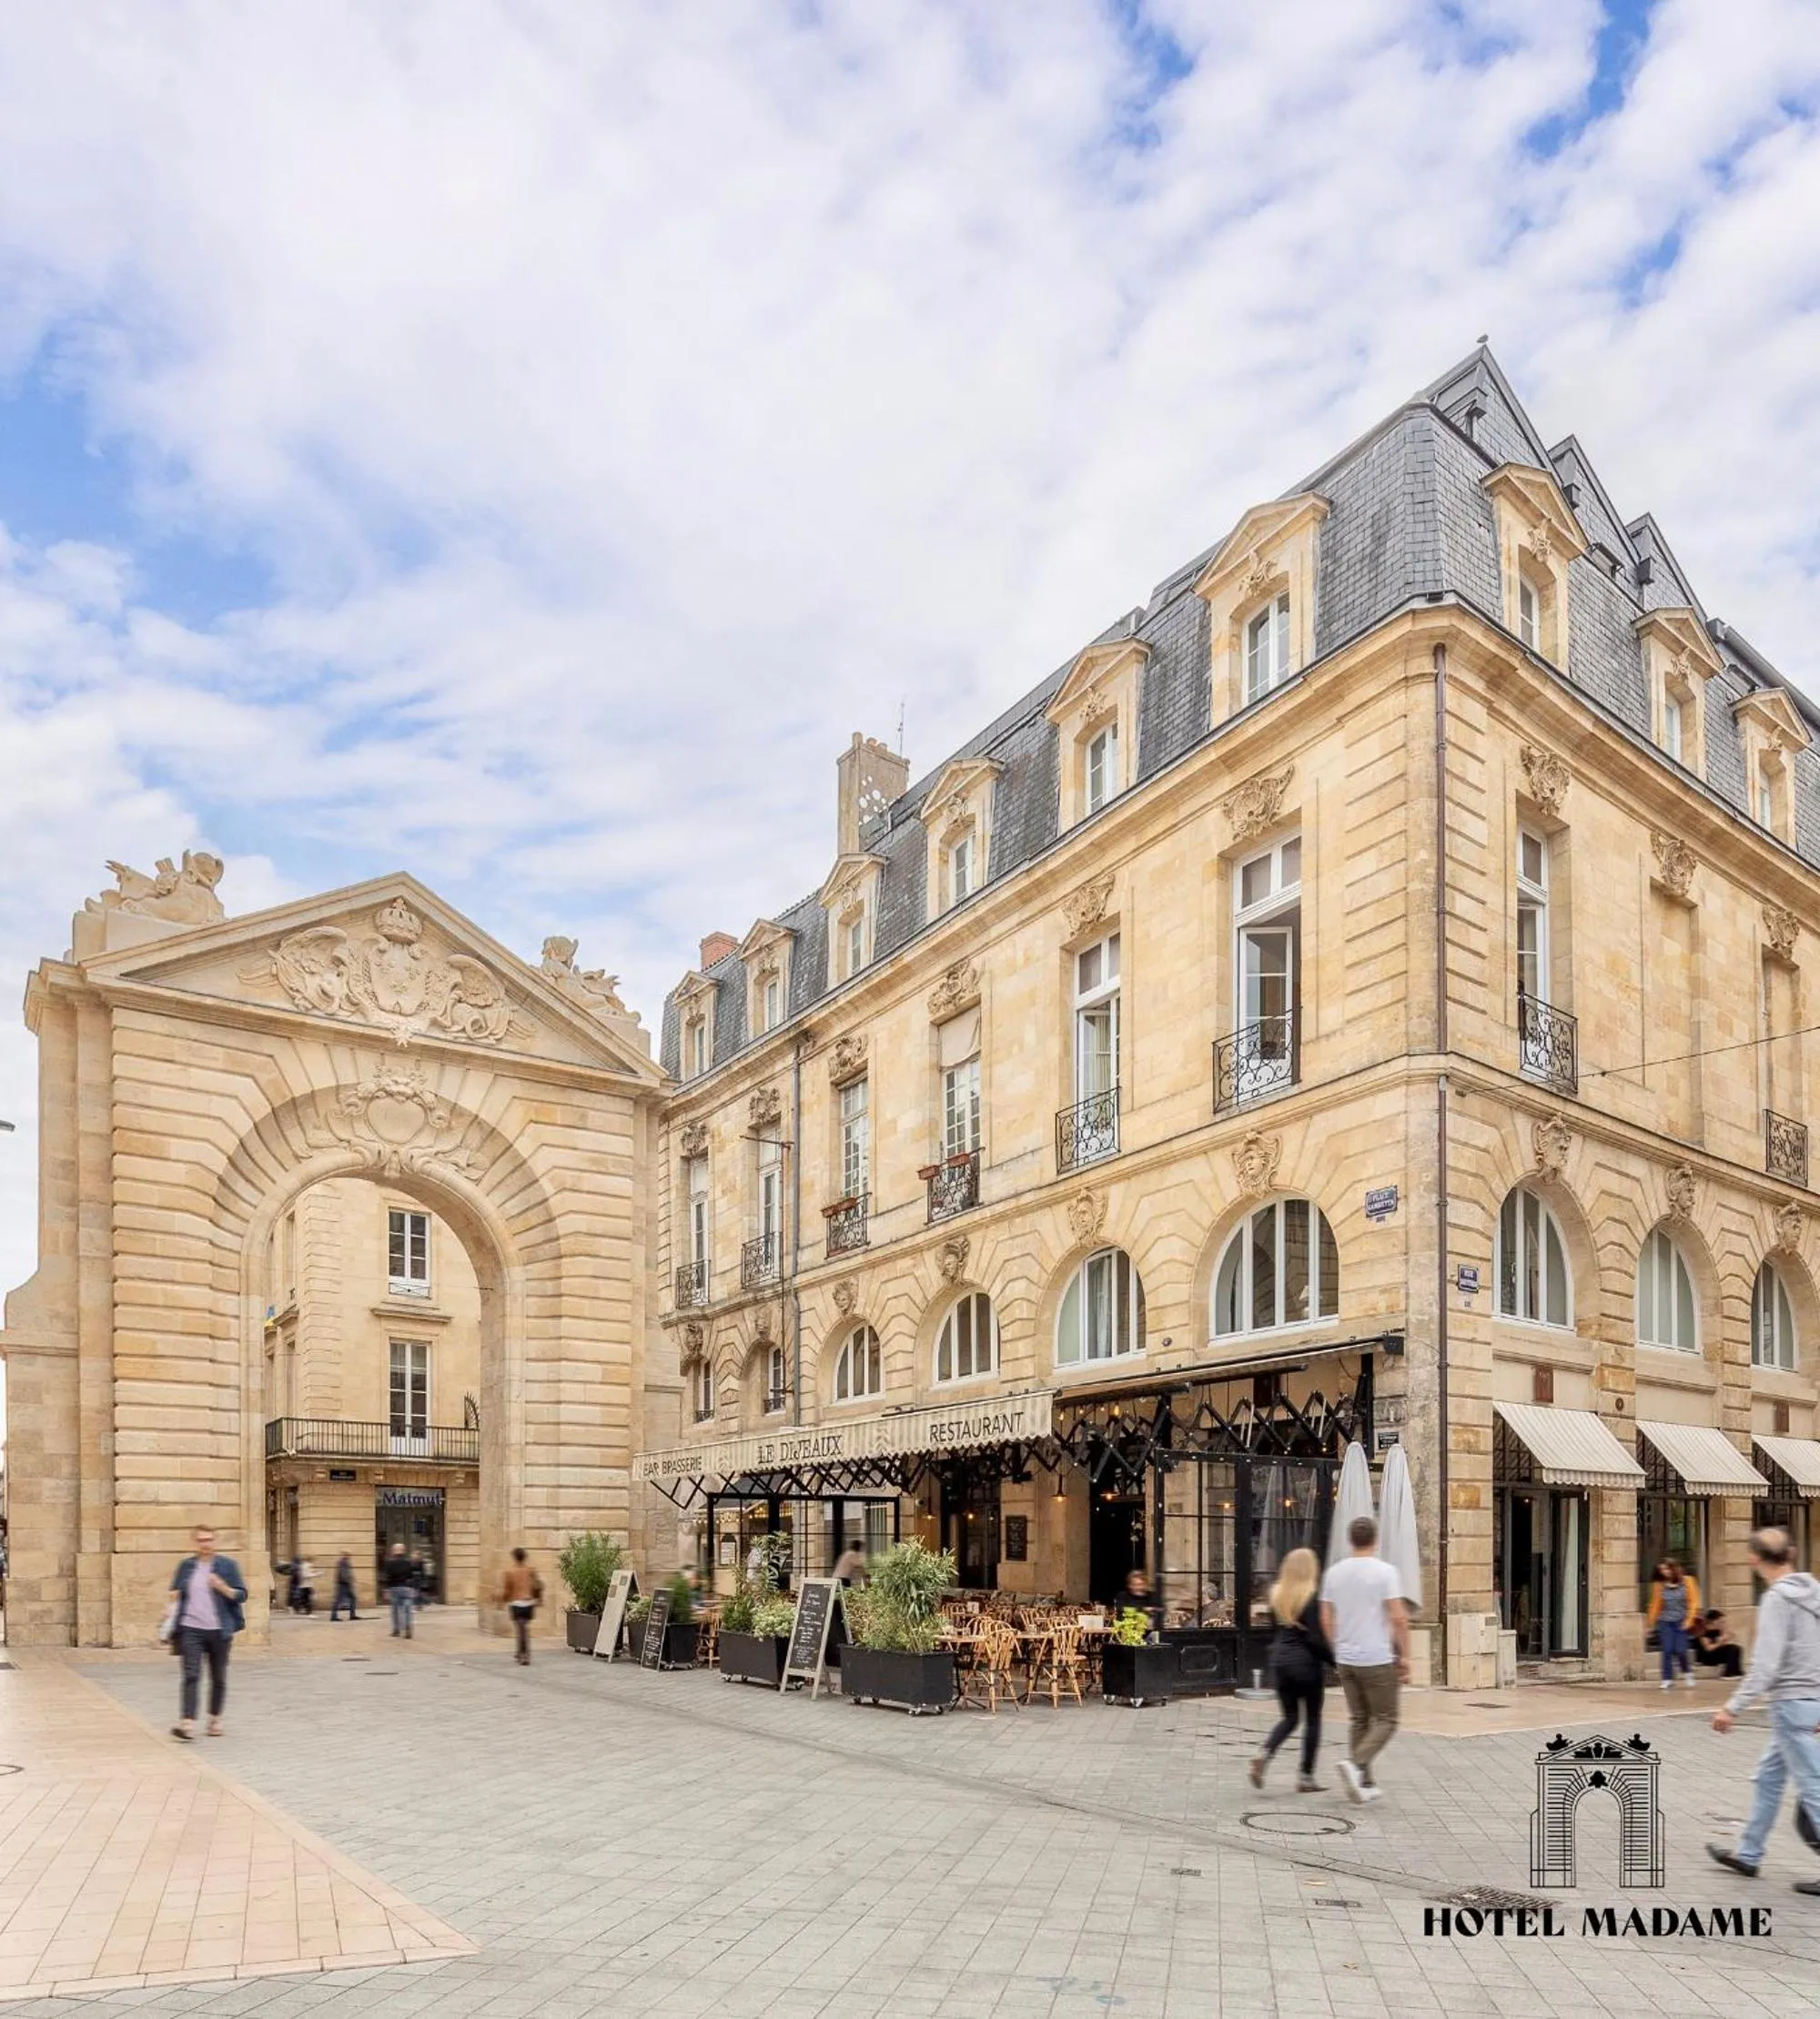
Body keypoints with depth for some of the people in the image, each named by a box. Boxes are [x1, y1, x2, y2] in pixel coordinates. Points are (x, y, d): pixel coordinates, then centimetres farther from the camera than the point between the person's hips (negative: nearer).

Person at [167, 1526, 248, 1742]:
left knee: (218, 1678, 9)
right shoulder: (186, 1566, 9)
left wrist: (223, 1588, -18)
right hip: (191, 1629, 0)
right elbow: (174, 1593, 20)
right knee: (191, 1676, -13)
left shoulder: (227, 1565, 3)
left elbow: (242, 1595, 0)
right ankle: (187, 1724, -19)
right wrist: (173, 1597, -3)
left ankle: (215, 1720, 24)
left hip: (219, 1630, 0)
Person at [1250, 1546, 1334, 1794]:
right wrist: (1335, 1661, -9)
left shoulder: (1277, 1593, 4)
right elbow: (1316, 1638, -17)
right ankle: (1306, 1777, 10)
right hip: (1306, 1661, -5)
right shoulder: (1313, 1596, -14)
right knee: (1312, 1719, 9)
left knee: (1289, 1717, 14)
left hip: (1279, 1659, 6)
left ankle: (1265, 1755, -8)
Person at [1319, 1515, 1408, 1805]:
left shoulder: (1334, 1572, 4)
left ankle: (1364, 1783, 13)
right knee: (1386, 1719, 5)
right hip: (1377, 1660, -5)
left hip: (1346, 1660, 5)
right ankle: (1356, 1763, -15)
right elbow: (1399, 1618, -14)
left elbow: (1326, 1620, 8)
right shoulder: (1384, 1571, -11)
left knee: (1360, 1720, 15)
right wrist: (1404, 1656, -4)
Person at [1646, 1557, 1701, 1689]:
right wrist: (1650, 1622, 10)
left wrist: (1689, 1620, -8)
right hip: (1664, 1621, 2)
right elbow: (1655, 1604, 10)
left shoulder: (1687, 1581, 0)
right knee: (1667, 1651, -6)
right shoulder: (1659, 1585, 4)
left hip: (1681, 1622, -2)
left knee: (1680, 1650, -8)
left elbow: (1694, 1602, -1)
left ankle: (1688, 1673, 22)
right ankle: (1667, 1680, 3)